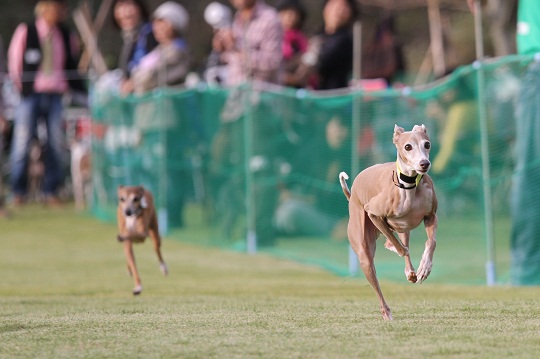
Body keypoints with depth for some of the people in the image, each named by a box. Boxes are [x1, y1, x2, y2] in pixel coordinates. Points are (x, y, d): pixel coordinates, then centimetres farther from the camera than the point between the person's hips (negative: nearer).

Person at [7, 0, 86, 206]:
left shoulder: (64, 36, 13)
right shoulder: (25, 32, 1)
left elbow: (70, 65, 20)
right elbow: (14, 62, 3)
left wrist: (80, 89, 12)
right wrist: (21, 88, 0)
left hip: (55, 95, 3)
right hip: (31, 94, -3)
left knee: (56, 143, 0)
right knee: (22, 141, -5)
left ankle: (51, 191, 8)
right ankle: (18, 192, 4)